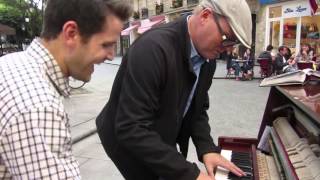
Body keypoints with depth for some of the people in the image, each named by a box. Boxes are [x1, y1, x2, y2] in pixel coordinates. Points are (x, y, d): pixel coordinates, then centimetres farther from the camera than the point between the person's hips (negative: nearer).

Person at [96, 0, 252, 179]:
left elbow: (198, 109, 3)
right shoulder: (153, 47, -33)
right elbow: (131, 128, -36)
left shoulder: (208, 59, -6)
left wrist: (207, 148, -13)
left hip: (164, 140, 7)